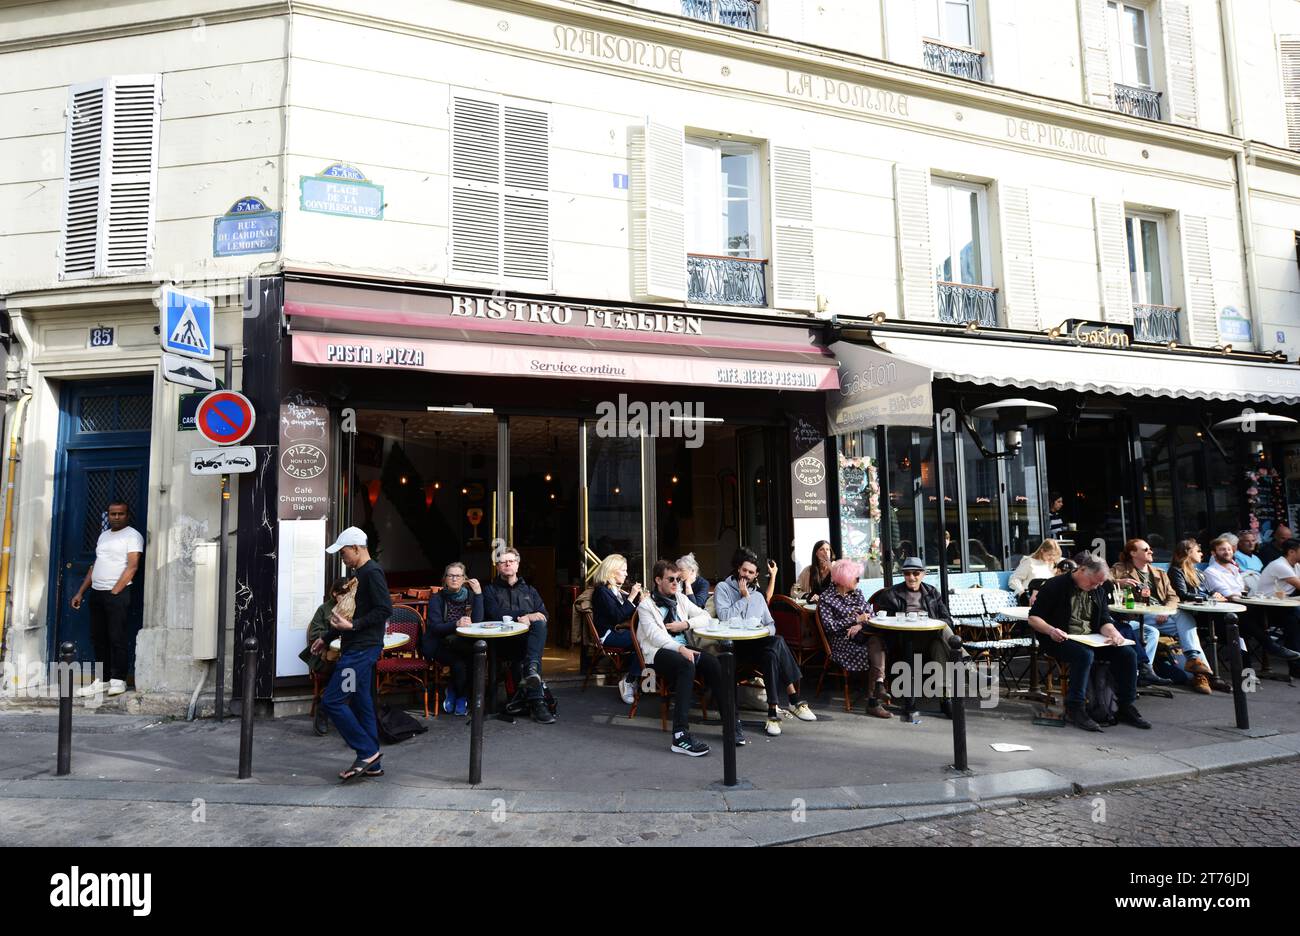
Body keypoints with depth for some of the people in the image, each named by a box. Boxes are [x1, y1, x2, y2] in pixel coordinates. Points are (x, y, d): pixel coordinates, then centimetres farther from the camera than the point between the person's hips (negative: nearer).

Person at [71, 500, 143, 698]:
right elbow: (94, 566, 22)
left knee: (118, 638, -5)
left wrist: (114, 592, -15)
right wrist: (80, 593, 16)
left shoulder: (132, 535, -5)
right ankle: (101, 680, 15)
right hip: (96, 593, 8)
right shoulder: (103, 536, 19)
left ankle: (118, 680, -1)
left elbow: (132, 567, -13)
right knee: (98, 638, 9)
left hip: (117, 594, -7)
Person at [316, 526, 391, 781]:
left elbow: (385, 610, -21)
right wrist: (326, 638, 26)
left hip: (363, 649, -10)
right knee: (361, 703, 11)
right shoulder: (359, 574, 18)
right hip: (356, 648, 10)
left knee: (332, 701, -9)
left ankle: (367, 752, -2)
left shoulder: (372, 573, -13)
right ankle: (372, 764, 18)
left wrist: (353, 625, -24)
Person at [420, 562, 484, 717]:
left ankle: (455, 692, -7)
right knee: (459, 662, -32)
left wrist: (478, 593, -11)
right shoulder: (437, 598, 3)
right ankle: (461, 695, -2)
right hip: (440, 645, -2)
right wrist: (456, 624, -28)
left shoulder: (470, 596, 9)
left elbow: (477, 622, -7)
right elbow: (435, 627, -10)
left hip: (464, 645, 2)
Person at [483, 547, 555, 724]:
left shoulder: (530, 591, 30)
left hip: (529, 638, 2)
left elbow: (543, 615, 11)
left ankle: (530, 669, -52)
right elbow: (495, 614, -4)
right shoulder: (491, 591, 20)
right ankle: (536, 701, -43)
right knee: (528, 652, -36)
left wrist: (526, 619, -12)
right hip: (503, 641, -2)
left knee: (540, 624, -34)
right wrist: (525, 615, -12)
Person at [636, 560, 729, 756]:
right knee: (687, 666, -37)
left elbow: (705, 616, 18)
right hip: (660, 652, -5)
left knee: (714, 663, -26)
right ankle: (680, 736, -40)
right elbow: (654, 635, -13)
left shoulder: (680, 598, 20)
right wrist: (680, 648, -28)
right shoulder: (646, 605, 2)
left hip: (684, 648, 5)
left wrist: (686, 624, -2)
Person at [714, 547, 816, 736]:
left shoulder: (757, 596, 25)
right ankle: (795, 700, -26)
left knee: (772, 654, -33)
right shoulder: (723, 588, 5)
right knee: (778, 643, -31)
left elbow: (771, 624, 23)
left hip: (758, 645, 6)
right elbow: (724, 616, -11)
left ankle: (773, 711, -29)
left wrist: (767, 631, -1)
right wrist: (744, 598, -5)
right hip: (735, 645, -5)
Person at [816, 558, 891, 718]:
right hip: (842, 642, -5)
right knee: (876, 653, -26)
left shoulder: (856, 593, 16)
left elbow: (870, 614, 8)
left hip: (860, 635, 5)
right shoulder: (826, 598, -3)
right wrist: (856, 619, -10)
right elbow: (830, 627, -12)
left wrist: (860, 625, -14)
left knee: (877, 640, -29)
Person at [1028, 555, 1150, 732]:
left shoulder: (1098, 591, 15)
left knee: (1127, 653, -14)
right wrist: (1051, 630, -28)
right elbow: (1033, 618, -8)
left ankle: (1126, 707, -3)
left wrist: (1113, 632, -12)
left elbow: (1104, 621, 12)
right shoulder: (1054, 586, -6)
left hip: (1091, 640, 7)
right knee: (1085, 654, -35)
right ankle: (1075, 708, -25)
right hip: (1061, 640, -6)